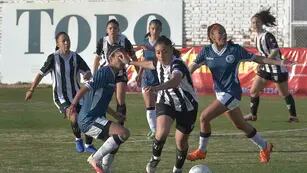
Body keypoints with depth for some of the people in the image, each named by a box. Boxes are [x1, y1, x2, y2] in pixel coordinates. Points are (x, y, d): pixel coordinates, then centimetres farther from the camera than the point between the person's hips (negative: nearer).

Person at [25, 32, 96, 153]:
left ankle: (88, 145, 16)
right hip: (61, 97, -4)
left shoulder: (75, 57, 1)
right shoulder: (53, 58, -7)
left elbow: (88, 72, 5)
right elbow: (41, 73, -1)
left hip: (76, 95, 4)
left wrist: (87, 75, -20)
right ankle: (78, 140, 5)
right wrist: (31, 90, 1)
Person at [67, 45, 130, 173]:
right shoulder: (105, 72, -11)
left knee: (116, 141, 25)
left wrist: (116, 115, 39)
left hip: (96, 119, 11)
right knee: (124, 133, -23)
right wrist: (73, 105, -36)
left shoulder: (112, 75, 19)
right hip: (89, 120, -11)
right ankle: (95, 159, -14)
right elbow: (86, 88, -24)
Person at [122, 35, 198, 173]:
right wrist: (132, 63, 39)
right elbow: (150, 64, 19)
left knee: (181, 141, 5)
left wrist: (157, 88, -71)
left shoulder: (178, 65, -29)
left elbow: (175, 81, -53)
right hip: (166, 102, 3)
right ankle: (155, 158, 2)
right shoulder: (160, 63, -9)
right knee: (162, 132, -24)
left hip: (187, 106, -3)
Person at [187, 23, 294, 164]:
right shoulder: (207, 51, -1)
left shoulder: (235, 49, -10)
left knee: (204, 117, -14)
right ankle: (264, 147, 35)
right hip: (220, 92, 5)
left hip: (232, 93, -5)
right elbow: (192, 67, -3)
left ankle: (201, 151, 5)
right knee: (240, 124, 16)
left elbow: (256, 58, -3)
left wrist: (279, 62, -7)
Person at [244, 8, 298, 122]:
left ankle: (293, 116, 15)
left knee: (284, 94, 3)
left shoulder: (268, 36, -19)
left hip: (277, 69, -8)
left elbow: (275, 51, -27)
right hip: (266, 69, 8)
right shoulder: (258, 37, 6)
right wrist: (262, 64, 15)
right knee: (253, 91, 5)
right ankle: (253, 115, 17)